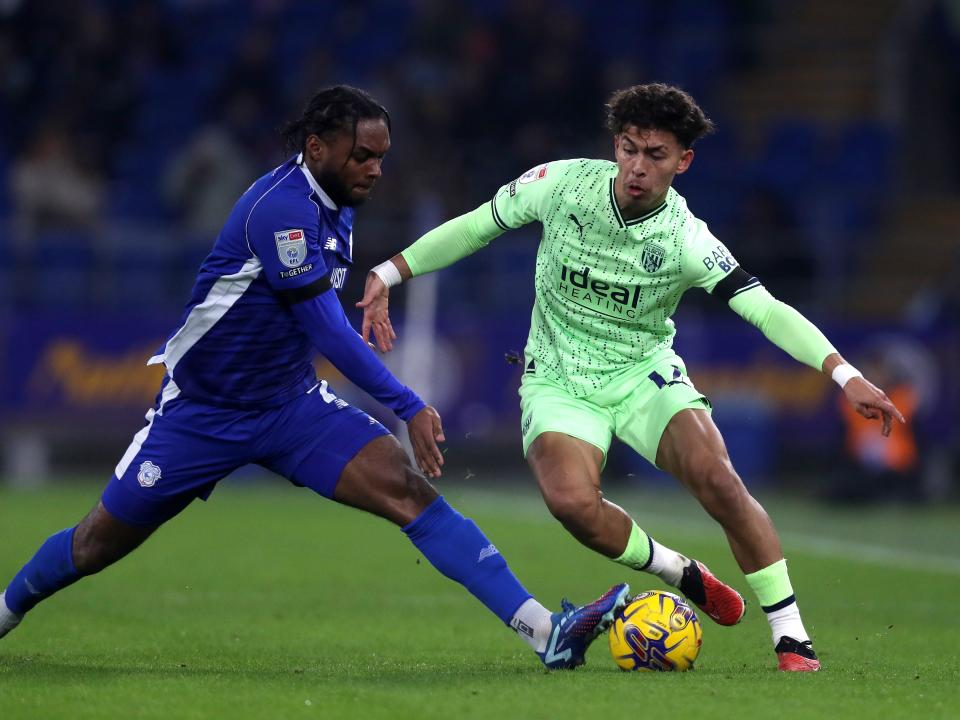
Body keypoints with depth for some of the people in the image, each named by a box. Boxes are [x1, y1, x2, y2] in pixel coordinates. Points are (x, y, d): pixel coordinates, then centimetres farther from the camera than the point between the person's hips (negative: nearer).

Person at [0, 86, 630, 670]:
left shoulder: (335, 205, 3)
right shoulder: (281, 208, -24)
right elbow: (328, 331, -26)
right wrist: (410, 408, -24)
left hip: (292, 404, 6)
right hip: (201, 411, -6)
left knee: (411, 491, -15)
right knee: (98, 546, 6)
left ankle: (545, 631, -24)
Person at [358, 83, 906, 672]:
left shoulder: (687, 241, -17)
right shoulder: (563, 183, -13)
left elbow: (766, 310, -24)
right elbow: (476, 226, 3)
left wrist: (845, 375, -37)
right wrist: (388, 274, 1)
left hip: (645, 373, 0)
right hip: (559, 378, 1)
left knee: (717, 478, -25)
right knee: (572, 501, -29)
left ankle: (791, 636, -14)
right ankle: (682, 574, -1)